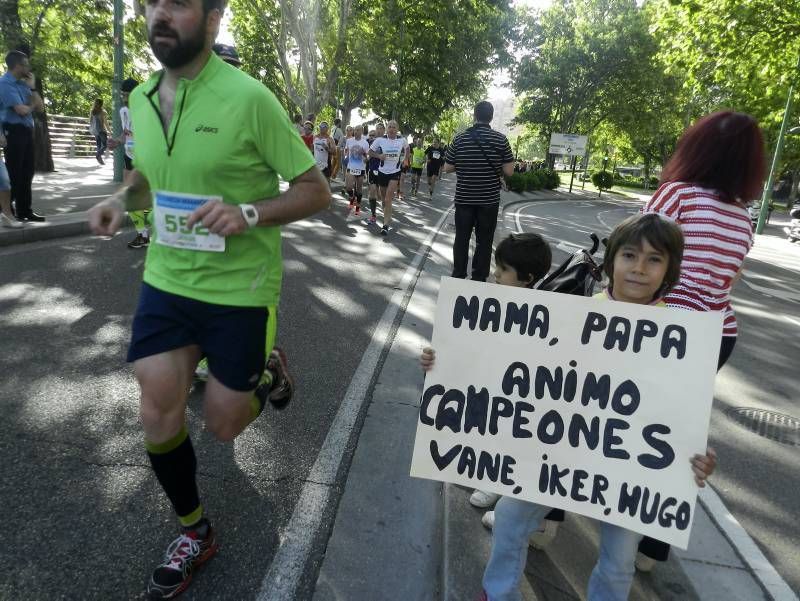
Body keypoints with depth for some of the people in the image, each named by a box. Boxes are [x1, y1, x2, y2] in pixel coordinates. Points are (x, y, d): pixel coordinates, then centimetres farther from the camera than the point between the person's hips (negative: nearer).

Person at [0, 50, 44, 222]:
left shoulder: (22, 83, 14)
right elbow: (21, 110, -18)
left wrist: (32, 87, 5)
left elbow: (40, 107, 13)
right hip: (14, 131, -8)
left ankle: (25, 210, 21)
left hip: (26, 131, 8)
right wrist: (31, 106, 4)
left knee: (26, 172, 12)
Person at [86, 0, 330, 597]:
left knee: (223, 425, 7)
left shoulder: (249, 97, -15)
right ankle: (194, 532, 29)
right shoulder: (141, 98, 4)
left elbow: (316, 189, -11)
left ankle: (268, 371, 42)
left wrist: (249, 213, -27)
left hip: (240, 289, -5)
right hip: (165, 281, 5)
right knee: (158, 418, 3)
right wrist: (123, 197, 0)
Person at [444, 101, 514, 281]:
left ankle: (458, 277, 19)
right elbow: (509, 171, -7)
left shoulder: (460, 138, -2)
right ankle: (479, 280, 14)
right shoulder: (501, 139, -6)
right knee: (484, 241, 8)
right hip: (489, 200, -1)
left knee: (462, 239, 12)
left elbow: (447, 168, 2)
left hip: (464, 198, 1)